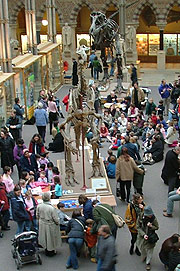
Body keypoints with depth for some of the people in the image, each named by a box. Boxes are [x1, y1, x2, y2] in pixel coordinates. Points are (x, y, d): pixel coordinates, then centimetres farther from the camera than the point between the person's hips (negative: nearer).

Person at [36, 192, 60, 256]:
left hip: (42, 225, 5)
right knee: (51, 238, 16)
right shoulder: (52, 208, -29)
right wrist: (58, 223, 1)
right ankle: (51, 252, 32)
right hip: (50, 226, -5)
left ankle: (46, 251, 40)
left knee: (45, 237, 23)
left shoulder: (39, 206, -14)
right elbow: (56, 219, -20)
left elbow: (37, 216, 1)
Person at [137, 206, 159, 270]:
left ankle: (148, 263, 29)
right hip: (142, 236, 2)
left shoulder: (153, 218, -20)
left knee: (150, 250, 8)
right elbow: (138, 227, -11)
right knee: (141, 248, 21)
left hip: (151, 237, -1)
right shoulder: (140, 218, -19)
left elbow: (157, 227, -7)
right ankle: (144, 257, 52)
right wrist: (143, 234, -23)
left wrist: (151, 226, -28)